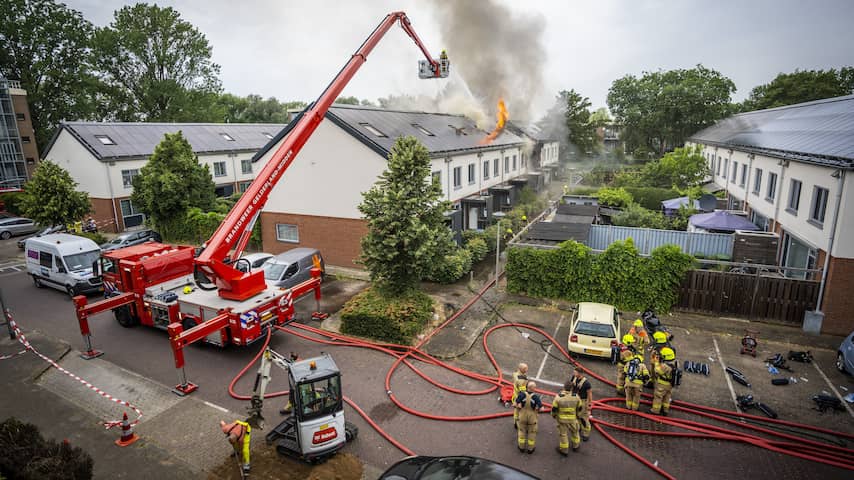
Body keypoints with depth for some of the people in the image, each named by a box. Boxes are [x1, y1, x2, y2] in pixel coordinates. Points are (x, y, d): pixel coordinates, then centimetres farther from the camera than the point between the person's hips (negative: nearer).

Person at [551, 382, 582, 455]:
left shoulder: (559, 397, -20)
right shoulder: (576, 396, -15)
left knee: (563, 434, 14)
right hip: (572, 419, 2)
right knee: (574, 431, 26)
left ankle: (564, 450, 26)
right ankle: (575, 445, 45)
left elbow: (554, 408, -11)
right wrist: (577, 415, 19)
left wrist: (553, 415, 9)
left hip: (562, 419, -2)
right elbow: (579, 408, 0)